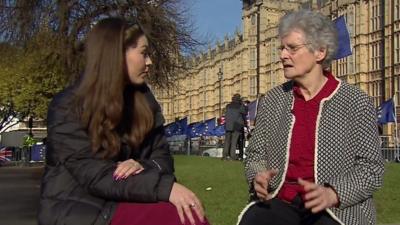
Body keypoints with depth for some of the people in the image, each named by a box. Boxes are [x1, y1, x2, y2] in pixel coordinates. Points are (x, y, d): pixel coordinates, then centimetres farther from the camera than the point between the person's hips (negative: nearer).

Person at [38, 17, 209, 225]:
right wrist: (165, 187, -30)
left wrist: (143, 168, -18)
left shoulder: (143, 99, 8)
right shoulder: (68, 107, -10)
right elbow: (95, 176, -20)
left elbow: (162, 157, 7)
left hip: (123, 204, 6)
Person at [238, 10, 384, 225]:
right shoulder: (272, 100, 7)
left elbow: (371, 168, -4)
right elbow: (256, 154, 11)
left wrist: (332, 194, -20)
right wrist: (258, 177, -11)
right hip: (279, 204, 2)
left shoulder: (356, 103, -3)